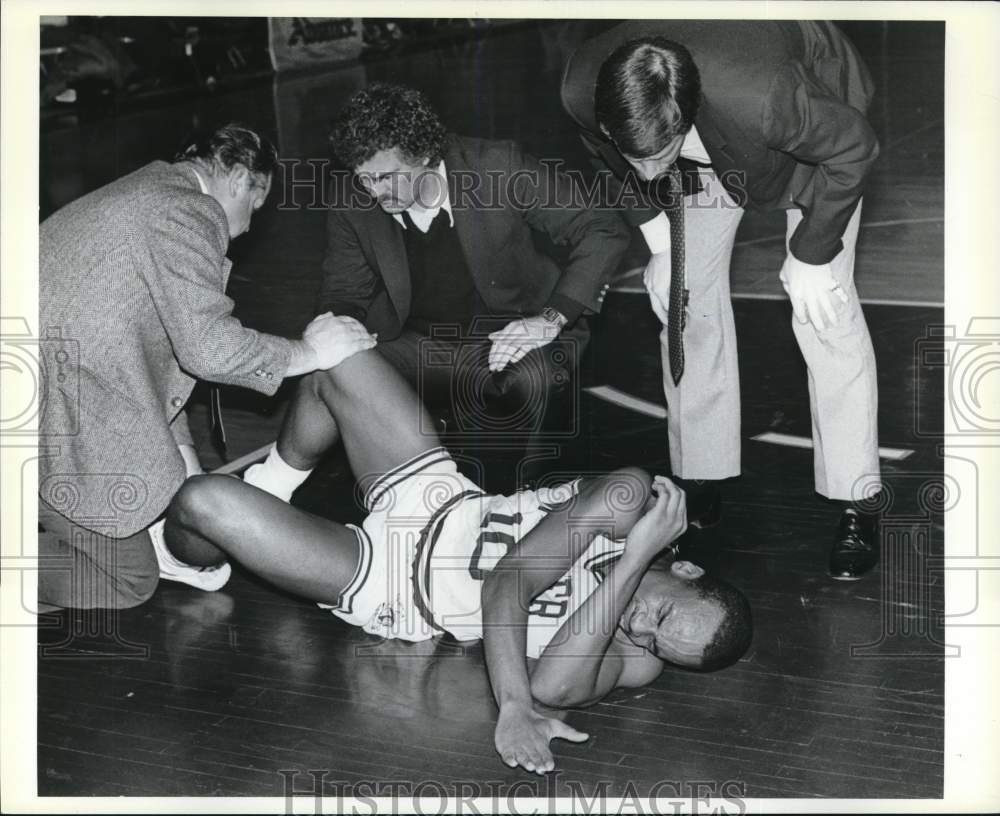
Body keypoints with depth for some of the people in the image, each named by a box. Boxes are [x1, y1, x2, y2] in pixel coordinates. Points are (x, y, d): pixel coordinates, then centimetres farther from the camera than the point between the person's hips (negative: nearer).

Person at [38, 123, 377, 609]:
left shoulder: (149, 191, 19)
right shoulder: (189, 212, -13)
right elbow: (209, 346, -21)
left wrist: (180, 448, 19)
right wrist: (306, 352, -6)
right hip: (58, 413, -10)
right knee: (128, 579, -1)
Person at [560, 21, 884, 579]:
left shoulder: (762, 96, -48)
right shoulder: (580, 90, -34)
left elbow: (855, 149, -27)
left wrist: (809, 259, -22)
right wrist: (659, 243, -9)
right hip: (709, 155, 4)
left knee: (824, 304, -12)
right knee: (690, 293, -1)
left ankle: (858, 502, -1)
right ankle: (700, 479, 14)